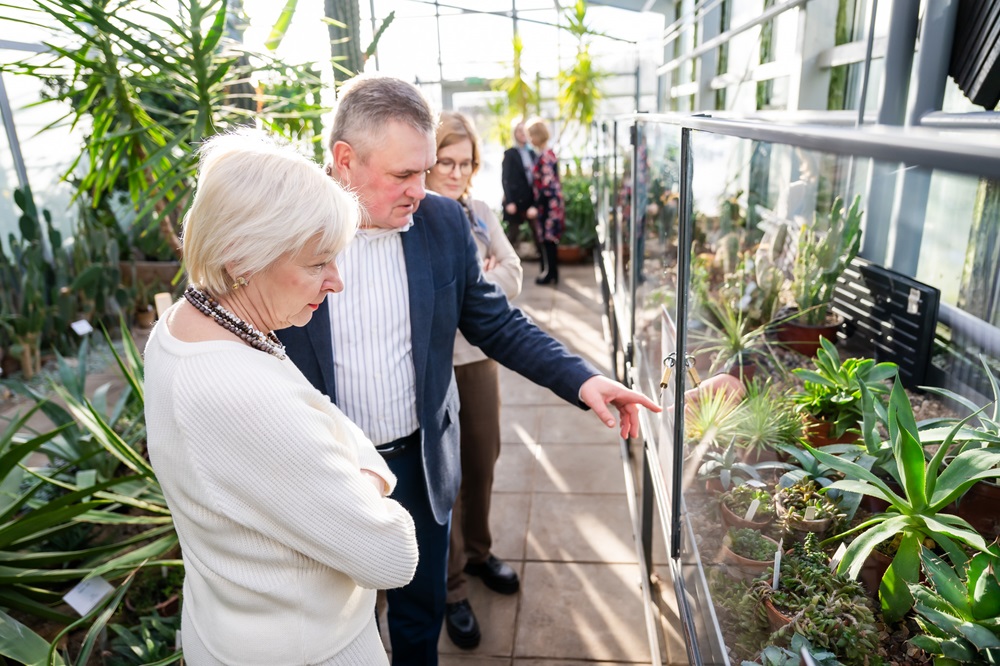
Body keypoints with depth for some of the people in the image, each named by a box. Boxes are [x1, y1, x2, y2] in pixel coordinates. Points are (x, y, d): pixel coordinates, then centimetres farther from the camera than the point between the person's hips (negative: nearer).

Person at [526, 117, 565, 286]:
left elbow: (546, 184, -19)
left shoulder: (544, 156, -15)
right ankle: (552, 273, 21)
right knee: (550, 239, 14)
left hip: (548, 202, -9)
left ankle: (549, 273, 6)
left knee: (547, 238, -2)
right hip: (553, 201, 9)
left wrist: (536, 206, -16)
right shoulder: (549, 153, 13)